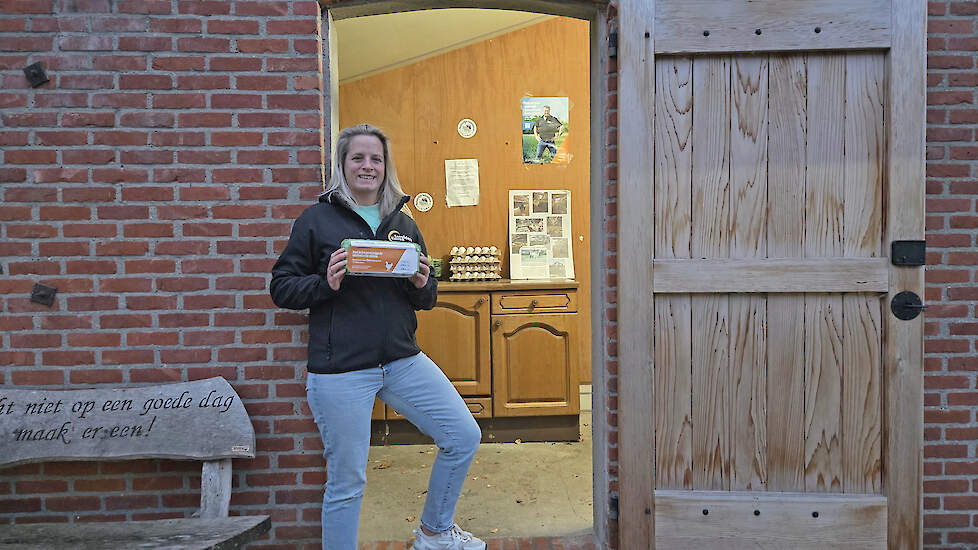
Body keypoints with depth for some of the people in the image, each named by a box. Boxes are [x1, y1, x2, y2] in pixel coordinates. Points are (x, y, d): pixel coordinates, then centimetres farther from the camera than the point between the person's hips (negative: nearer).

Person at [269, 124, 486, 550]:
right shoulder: (317, 219, 0)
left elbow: (426, 299, 17)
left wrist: (422, 284, -6)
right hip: (340, 370, -4)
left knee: (464, 437, 4)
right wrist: (327, 283, -17)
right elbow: (281, 287, 0)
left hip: (403, 361, 5)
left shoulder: (403, 222, 12)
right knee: (346, 481, 4)